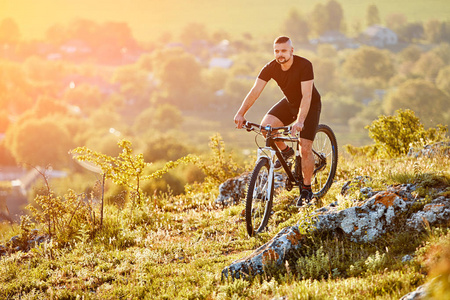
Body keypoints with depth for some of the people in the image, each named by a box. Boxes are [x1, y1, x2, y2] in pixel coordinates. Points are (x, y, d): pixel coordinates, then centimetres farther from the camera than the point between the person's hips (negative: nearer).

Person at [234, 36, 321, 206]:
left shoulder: (304, 65, -30)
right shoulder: (271, 68, -17)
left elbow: (306, 96, -37)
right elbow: (255, 91, -21)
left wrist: (300, 121, -50)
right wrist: (241, 113, -35)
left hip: (310, 106, -5)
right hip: (289, 103, 5)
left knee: (305, 149, -12)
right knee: (265, 126, -20)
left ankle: (306, 189, 6)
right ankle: (285, 151, 9)